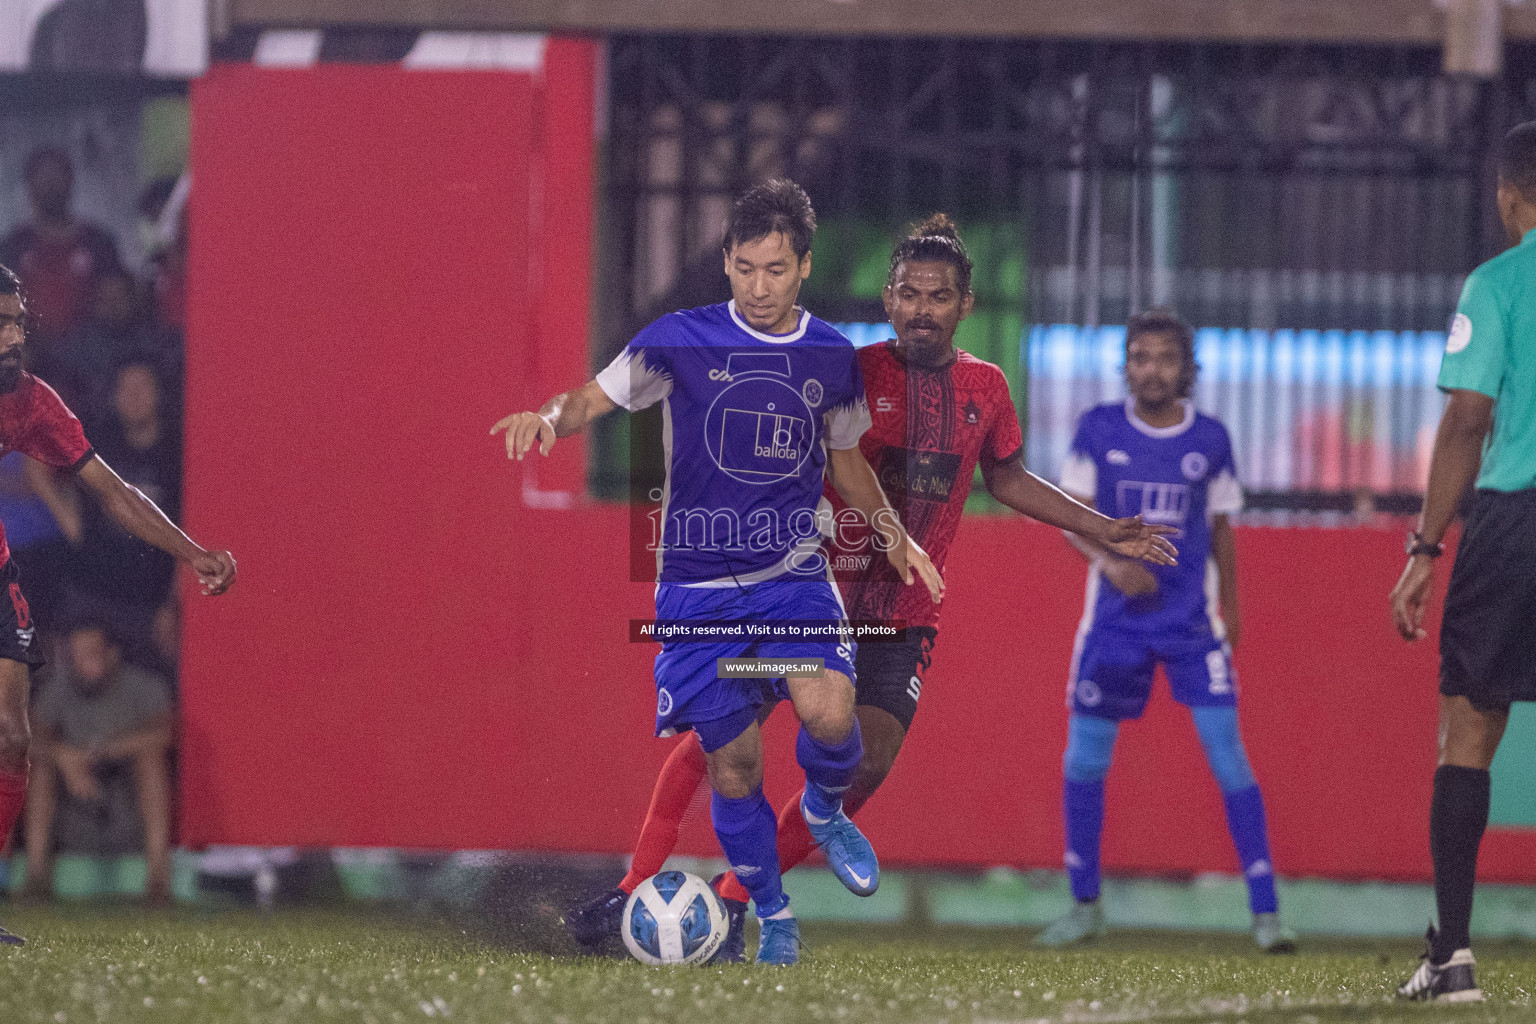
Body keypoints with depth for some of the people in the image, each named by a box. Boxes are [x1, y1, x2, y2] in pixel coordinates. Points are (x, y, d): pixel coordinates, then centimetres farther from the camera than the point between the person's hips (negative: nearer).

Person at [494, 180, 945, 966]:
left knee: (828, 715, -24)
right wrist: (552, 416, -28)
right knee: (733, 761, 0)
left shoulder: (832, 357, 5)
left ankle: (826, 810, 11)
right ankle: (771, 915, 20)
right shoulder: (683, 340, -4)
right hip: (699, 586, -1)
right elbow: (596, 398, -6)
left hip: (794, 574, 1)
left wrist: (892, 531, 8)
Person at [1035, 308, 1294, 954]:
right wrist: (1109, 561, -16)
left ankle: (1265, 912, -8)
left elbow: (1221, 528, 12)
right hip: (1116, 615, 1)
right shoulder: (1098, 430, -1)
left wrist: (1230, 606, 16)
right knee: (1084, 755, 2)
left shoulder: (1210, 439, 0)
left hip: (1192, 617, -1)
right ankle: (1084, 907, 18)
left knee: (1226, 750, -10)